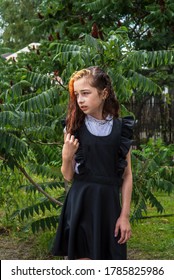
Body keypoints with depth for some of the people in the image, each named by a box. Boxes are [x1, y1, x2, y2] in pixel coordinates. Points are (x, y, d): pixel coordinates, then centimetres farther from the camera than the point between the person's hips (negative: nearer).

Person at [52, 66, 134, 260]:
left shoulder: (121, 129, 1)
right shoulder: (75, 128, 0)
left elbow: (126, 175, 3)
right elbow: (68, 176, 3)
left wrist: (125, 215, -2)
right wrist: (67, 156, -17)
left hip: (108, 204, 1)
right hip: (81, 203, -1)